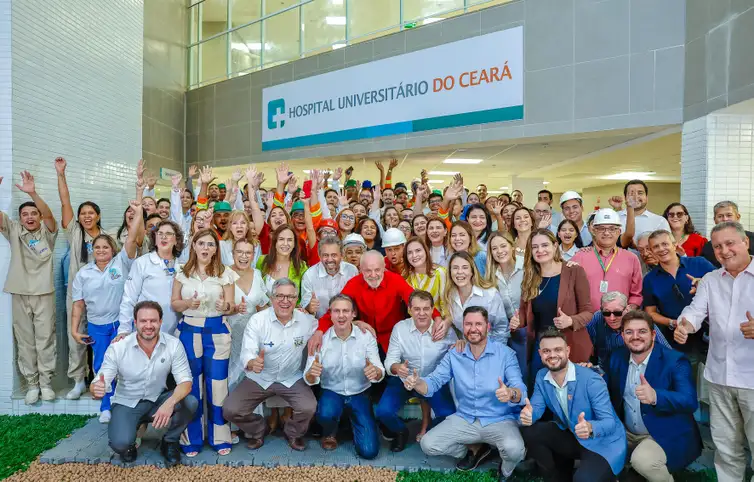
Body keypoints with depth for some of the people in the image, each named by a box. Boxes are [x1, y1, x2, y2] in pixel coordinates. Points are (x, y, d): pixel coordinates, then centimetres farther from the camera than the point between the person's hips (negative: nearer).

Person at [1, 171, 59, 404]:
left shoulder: (47, 232, 1)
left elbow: (48, 214, -19)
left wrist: (32, 193, -34)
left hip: (44, 293, -2)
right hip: (20, 294, 2)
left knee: (45, 339, 3)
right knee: (25, 341, 7)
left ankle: (46, 382, 12)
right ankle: (31, 384, 16)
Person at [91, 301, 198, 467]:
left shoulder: (173, 344, -17)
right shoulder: (118, 348, -18)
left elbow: (185, 381, -19)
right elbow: (98, 385, -16)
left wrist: (170, 403, -40)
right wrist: (96, 389, -43)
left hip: (158, 400, 1)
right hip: (127, 404, -1)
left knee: (190, 402, -28)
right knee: (120, 443, -30)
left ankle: (169, 442, 2)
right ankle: (129, 444, 11)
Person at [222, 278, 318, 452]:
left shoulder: (307, 320, -10)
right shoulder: (257, 320, -14)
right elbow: (247, 352, -23)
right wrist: (252, 363, -45)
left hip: (292, 378, 0)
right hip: (259, 378, 0)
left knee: (309, 408, -24)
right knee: (230, 410, -15)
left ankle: (293, 433, 13)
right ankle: (257, 430, 20)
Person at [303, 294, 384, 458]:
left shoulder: (366, 337, -10)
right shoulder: (321, 339, -10)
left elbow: (379, 373, -14)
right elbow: (310, 379, -12)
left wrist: (375, 372, -40)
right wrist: (311, 373, -38)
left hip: (359, 394, 0)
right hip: (331, 392, 0)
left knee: (369, 451, -10)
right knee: (326, 413, -35)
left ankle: (354, 421, 24)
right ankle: (329, 433, 5)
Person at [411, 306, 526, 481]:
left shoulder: (505, 353, -11)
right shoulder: (454, 355, 0)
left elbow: (520, 390, -20)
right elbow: (434, 381, -5)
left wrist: (511, 393, -45)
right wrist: (416, 383, -28)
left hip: (499, 420, -3)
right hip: (465, 419, 4)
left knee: (514, 449, -33)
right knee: (428, 444, -11)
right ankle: (473, 451, 17)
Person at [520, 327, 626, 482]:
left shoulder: (591, 380, -24)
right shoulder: (541, 376, -5)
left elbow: (609, 421, -25)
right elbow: (536, 407, -6)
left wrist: (590, 428, -48)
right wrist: (528, 413, -32)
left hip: (603, 442, -6)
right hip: (570, 436, 6)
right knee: (529, 432, -13)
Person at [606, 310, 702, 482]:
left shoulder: (674, 360, -16)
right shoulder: (617, 357, 1)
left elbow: (690, 401, -28)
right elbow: (611, 391, 7)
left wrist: (655, 397, -48)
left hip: (665, 435, -5)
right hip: (627, 433, 6)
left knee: (642, 460, -30)